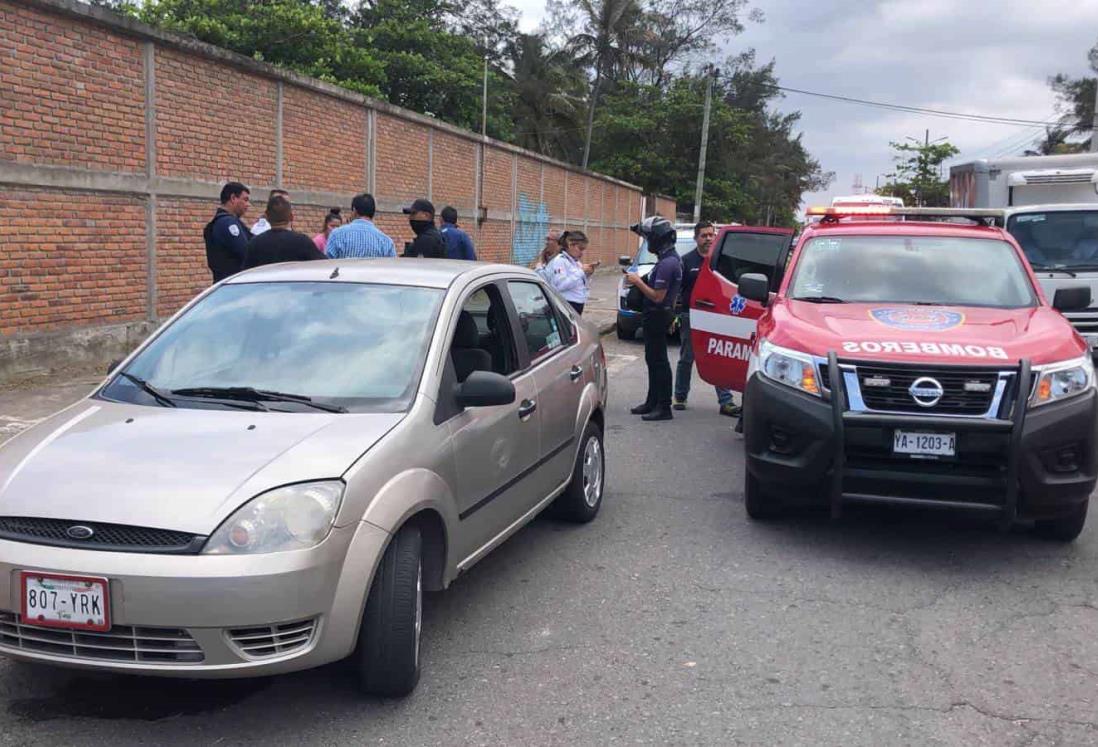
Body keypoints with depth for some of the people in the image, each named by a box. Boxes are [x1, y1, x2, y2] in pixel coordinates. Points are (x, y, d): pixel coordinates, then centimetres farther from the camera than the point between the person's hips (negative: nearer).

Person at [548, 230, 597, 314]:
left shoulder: (577, 262, 15)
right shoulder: (559, 261, -10)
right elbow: (560, 285, -23)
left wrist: (588, 275, 3)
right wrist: (581, 272, -18)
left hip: (578, 306, 8)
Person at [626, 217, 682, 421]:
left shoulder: (667, 263, -22)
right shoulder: (669, 259, 11)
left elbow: (657, 296, -24)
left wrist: (638, 282, -15)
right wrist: (639, 281, 8)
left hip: (657, 317, -11)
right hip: (655, 316, 11)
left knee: (659, 361, -5)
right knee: (653, 360, 17)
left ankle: (664, 407, 0)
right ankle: (652, 401, 27)